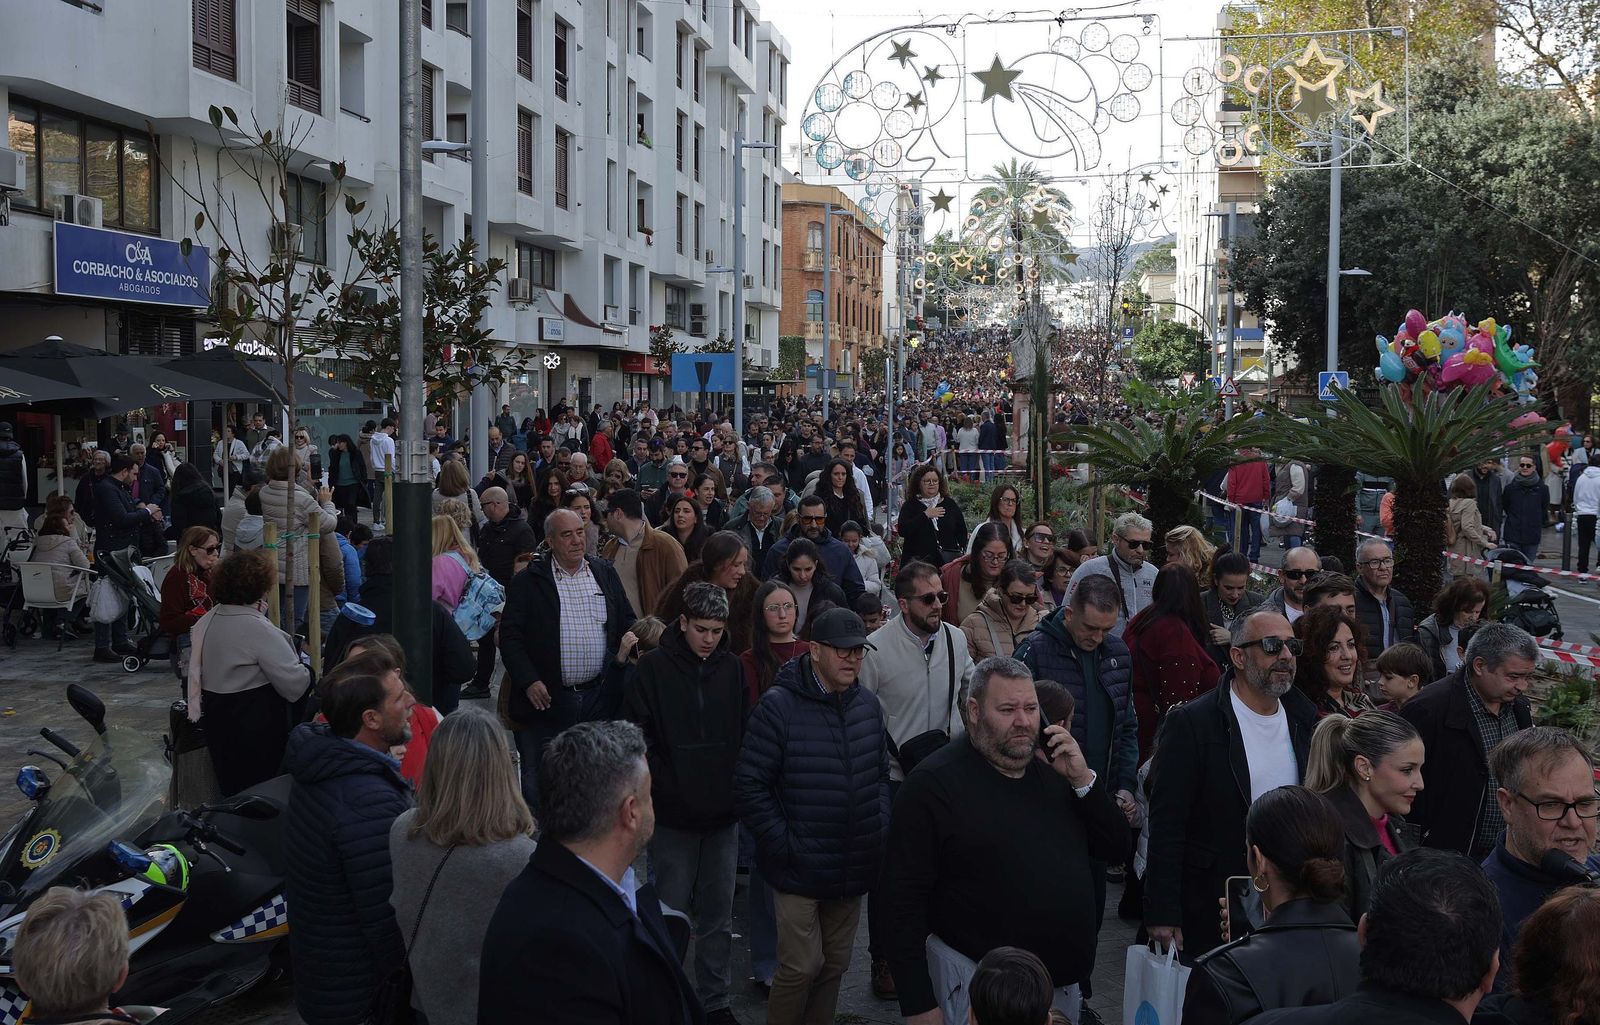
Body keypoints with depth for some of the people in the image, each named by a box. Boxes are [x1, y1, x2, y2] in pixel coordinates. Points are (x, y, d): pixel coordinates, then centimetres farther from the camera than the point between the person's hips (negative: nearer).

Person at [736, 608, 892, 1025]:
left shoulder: (868, 704, 5)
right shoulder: (779, 705, -13)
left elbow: (881, 773, 18)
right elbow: (749, 787, -14)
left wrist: (880, 829, 7)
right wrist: (785, 845, -14)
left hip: (853, 866, 6)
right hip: (799, 868, -5)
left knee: (835, 964, 15)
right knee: (802, 967, -4)